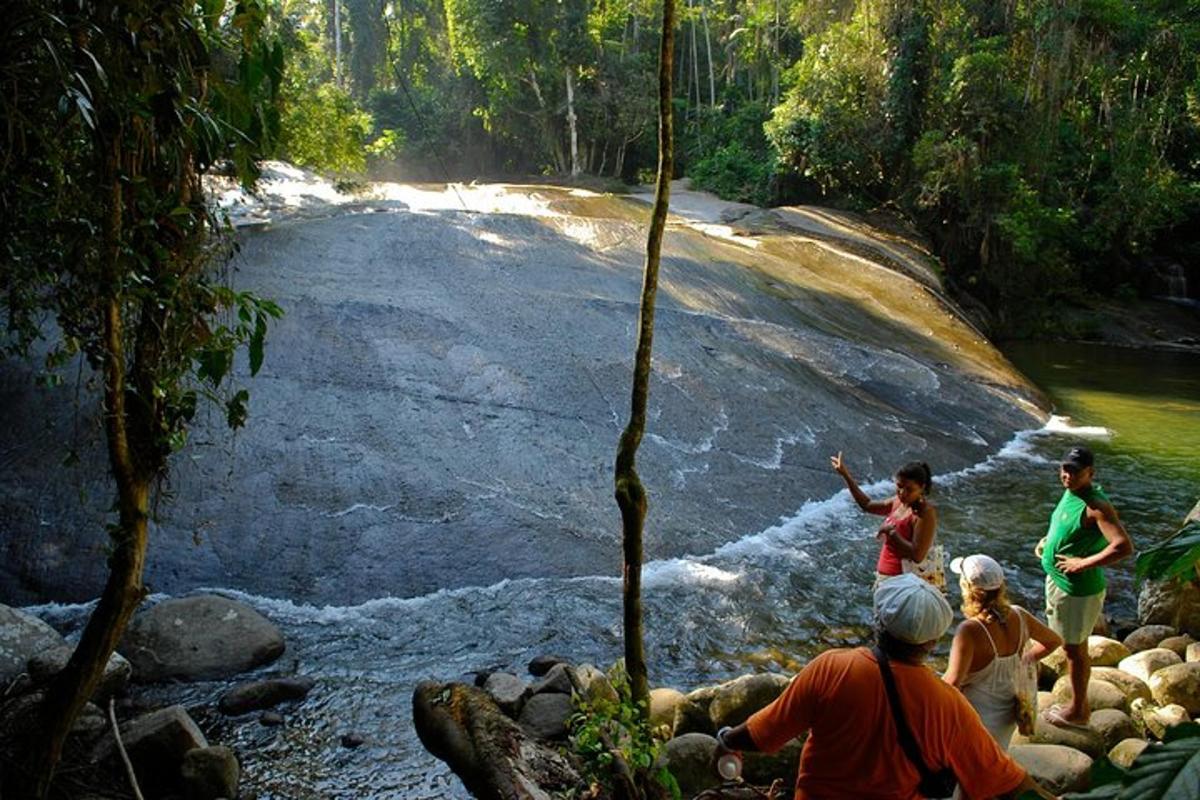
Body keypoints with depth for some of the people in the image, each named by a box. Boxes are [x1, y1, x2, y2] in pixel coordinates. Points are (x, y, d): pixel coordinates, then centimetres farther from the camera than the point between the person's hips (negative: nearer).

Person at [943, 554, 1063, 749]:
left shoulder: (970, 631, -31)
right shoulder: (1019, 617, -11)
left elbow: (952, 682, -33)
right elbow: (1054, 641, 7)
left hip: (977, 717, -6)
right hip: (1008, 714, 6)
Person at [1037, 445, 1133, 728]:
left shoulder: (1096, 506, -25)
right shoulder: (1071, 494, 3)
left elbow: (1124, 546, -33)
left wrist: (1083, 563, -28)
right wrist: (1049, 540, 9)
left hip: (1078, 590, -9)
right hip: (1058, 582, 9)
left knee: (1074, 649, 6)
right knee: (1073, 646, 22)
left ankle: (1077, 711, 23)